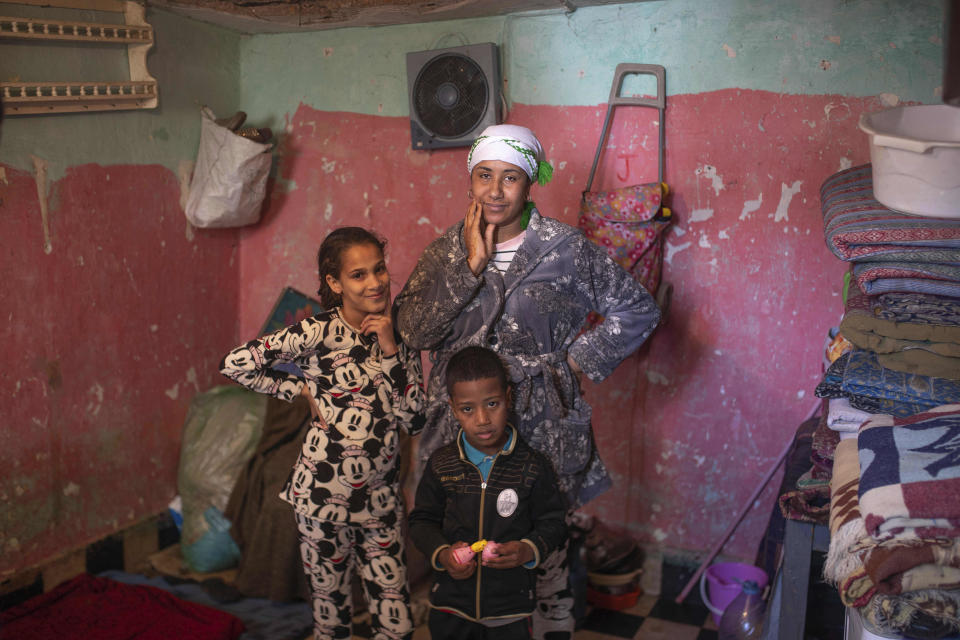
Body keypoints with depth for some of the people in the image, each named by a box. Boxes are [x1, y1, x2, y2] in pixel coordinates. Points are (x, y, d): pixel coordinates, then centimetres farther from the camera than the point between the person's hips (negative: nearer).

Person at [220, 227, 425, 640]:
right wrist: (302, 390, -9)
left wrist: (391, 349, -13)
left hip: (381, 494, 4)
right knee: (330, 597, 15)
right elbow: (235, 364, -15)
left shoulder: (398, 334, 1)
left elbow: (414, 419, -6)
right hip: (325, 492, -3)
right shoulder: (320, 333, -13)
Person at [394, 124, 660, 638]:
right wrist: (470, 266, -13)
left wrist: (579, 361, -3)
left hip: (543, 432, -2)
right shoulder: (446, 252, 5)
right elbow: (412, 330, -7)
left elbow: (637, 310, 3)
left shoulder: (567, 249, -3)